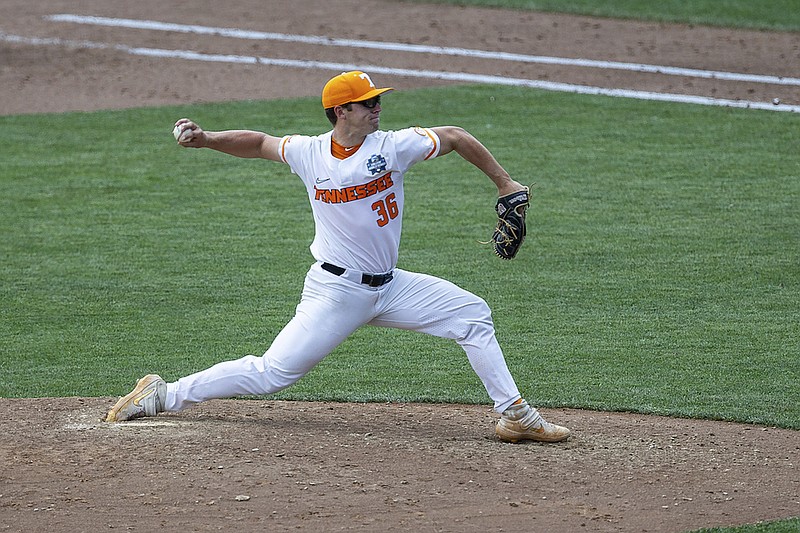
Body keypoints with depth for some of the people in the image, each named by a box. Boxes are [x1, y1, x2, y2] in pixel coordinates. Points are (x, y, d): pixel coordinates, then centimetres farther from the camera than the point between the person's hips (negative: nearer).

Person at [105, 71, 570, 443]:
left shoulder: (393, 146, -6)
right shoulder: (308, 153, -5)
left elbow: (456, 137, 5)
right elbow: (260, 143, 12)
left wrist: (503, 182, 9)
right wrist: (205, 139, -2)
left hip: (390, 287, 3)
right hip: (335, 290, -3)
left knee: (473, 314, -5)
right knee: (274, 373, -10)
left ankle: (515, 415, 1)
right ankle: (163, 395, 0)